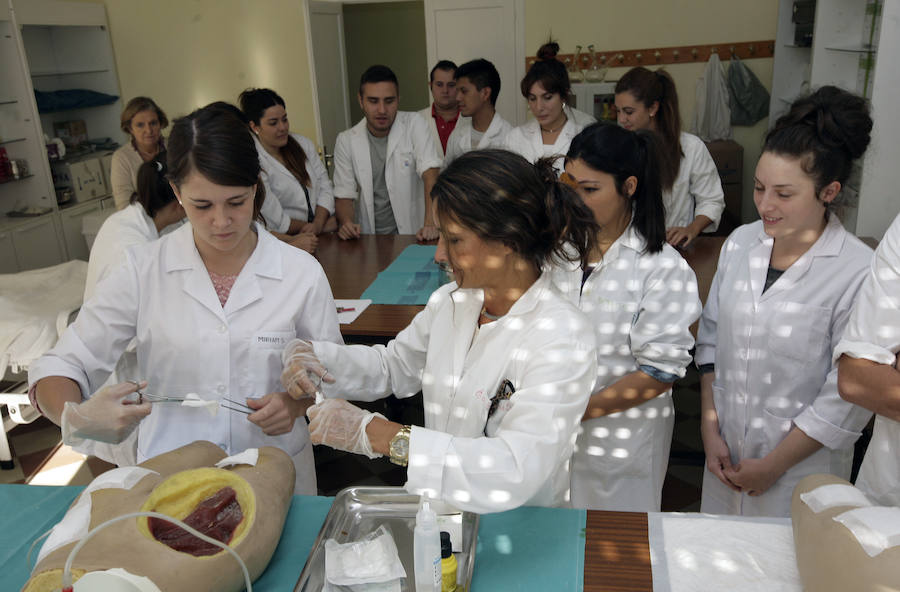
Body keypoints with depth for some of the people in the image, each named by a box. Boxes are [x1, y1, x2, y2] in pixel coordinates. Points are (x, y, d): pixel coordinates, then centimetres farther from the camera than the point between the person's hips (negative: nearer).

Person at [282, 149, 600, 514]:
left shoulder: (564, 338, -21)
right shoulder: (450, 302, 1)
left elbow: (516, 473, -30)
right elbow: (394, 366, 17)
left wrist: (373, 432, -29)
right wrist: (309, 356, 0)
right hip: (435, 514, 5)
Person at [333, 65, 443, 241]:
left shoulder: (413, 125, 0)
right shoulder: (346, 141, 6)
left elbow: (431, 174, -12)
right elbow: (344, 195, 5)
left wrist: (430, 224, -26)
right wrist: (346, 222, -17)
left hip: (413, 235, -3)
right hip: (370, 239, 3)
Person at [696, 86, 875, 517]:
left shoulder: (859, 274, -17)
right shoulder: (740, 244, -1)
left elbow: (848, 395, -15)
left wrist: (774, 465, -10)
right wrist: (710, 428, 1)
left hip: (801, 470, -4)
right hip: (725, 451, 5)